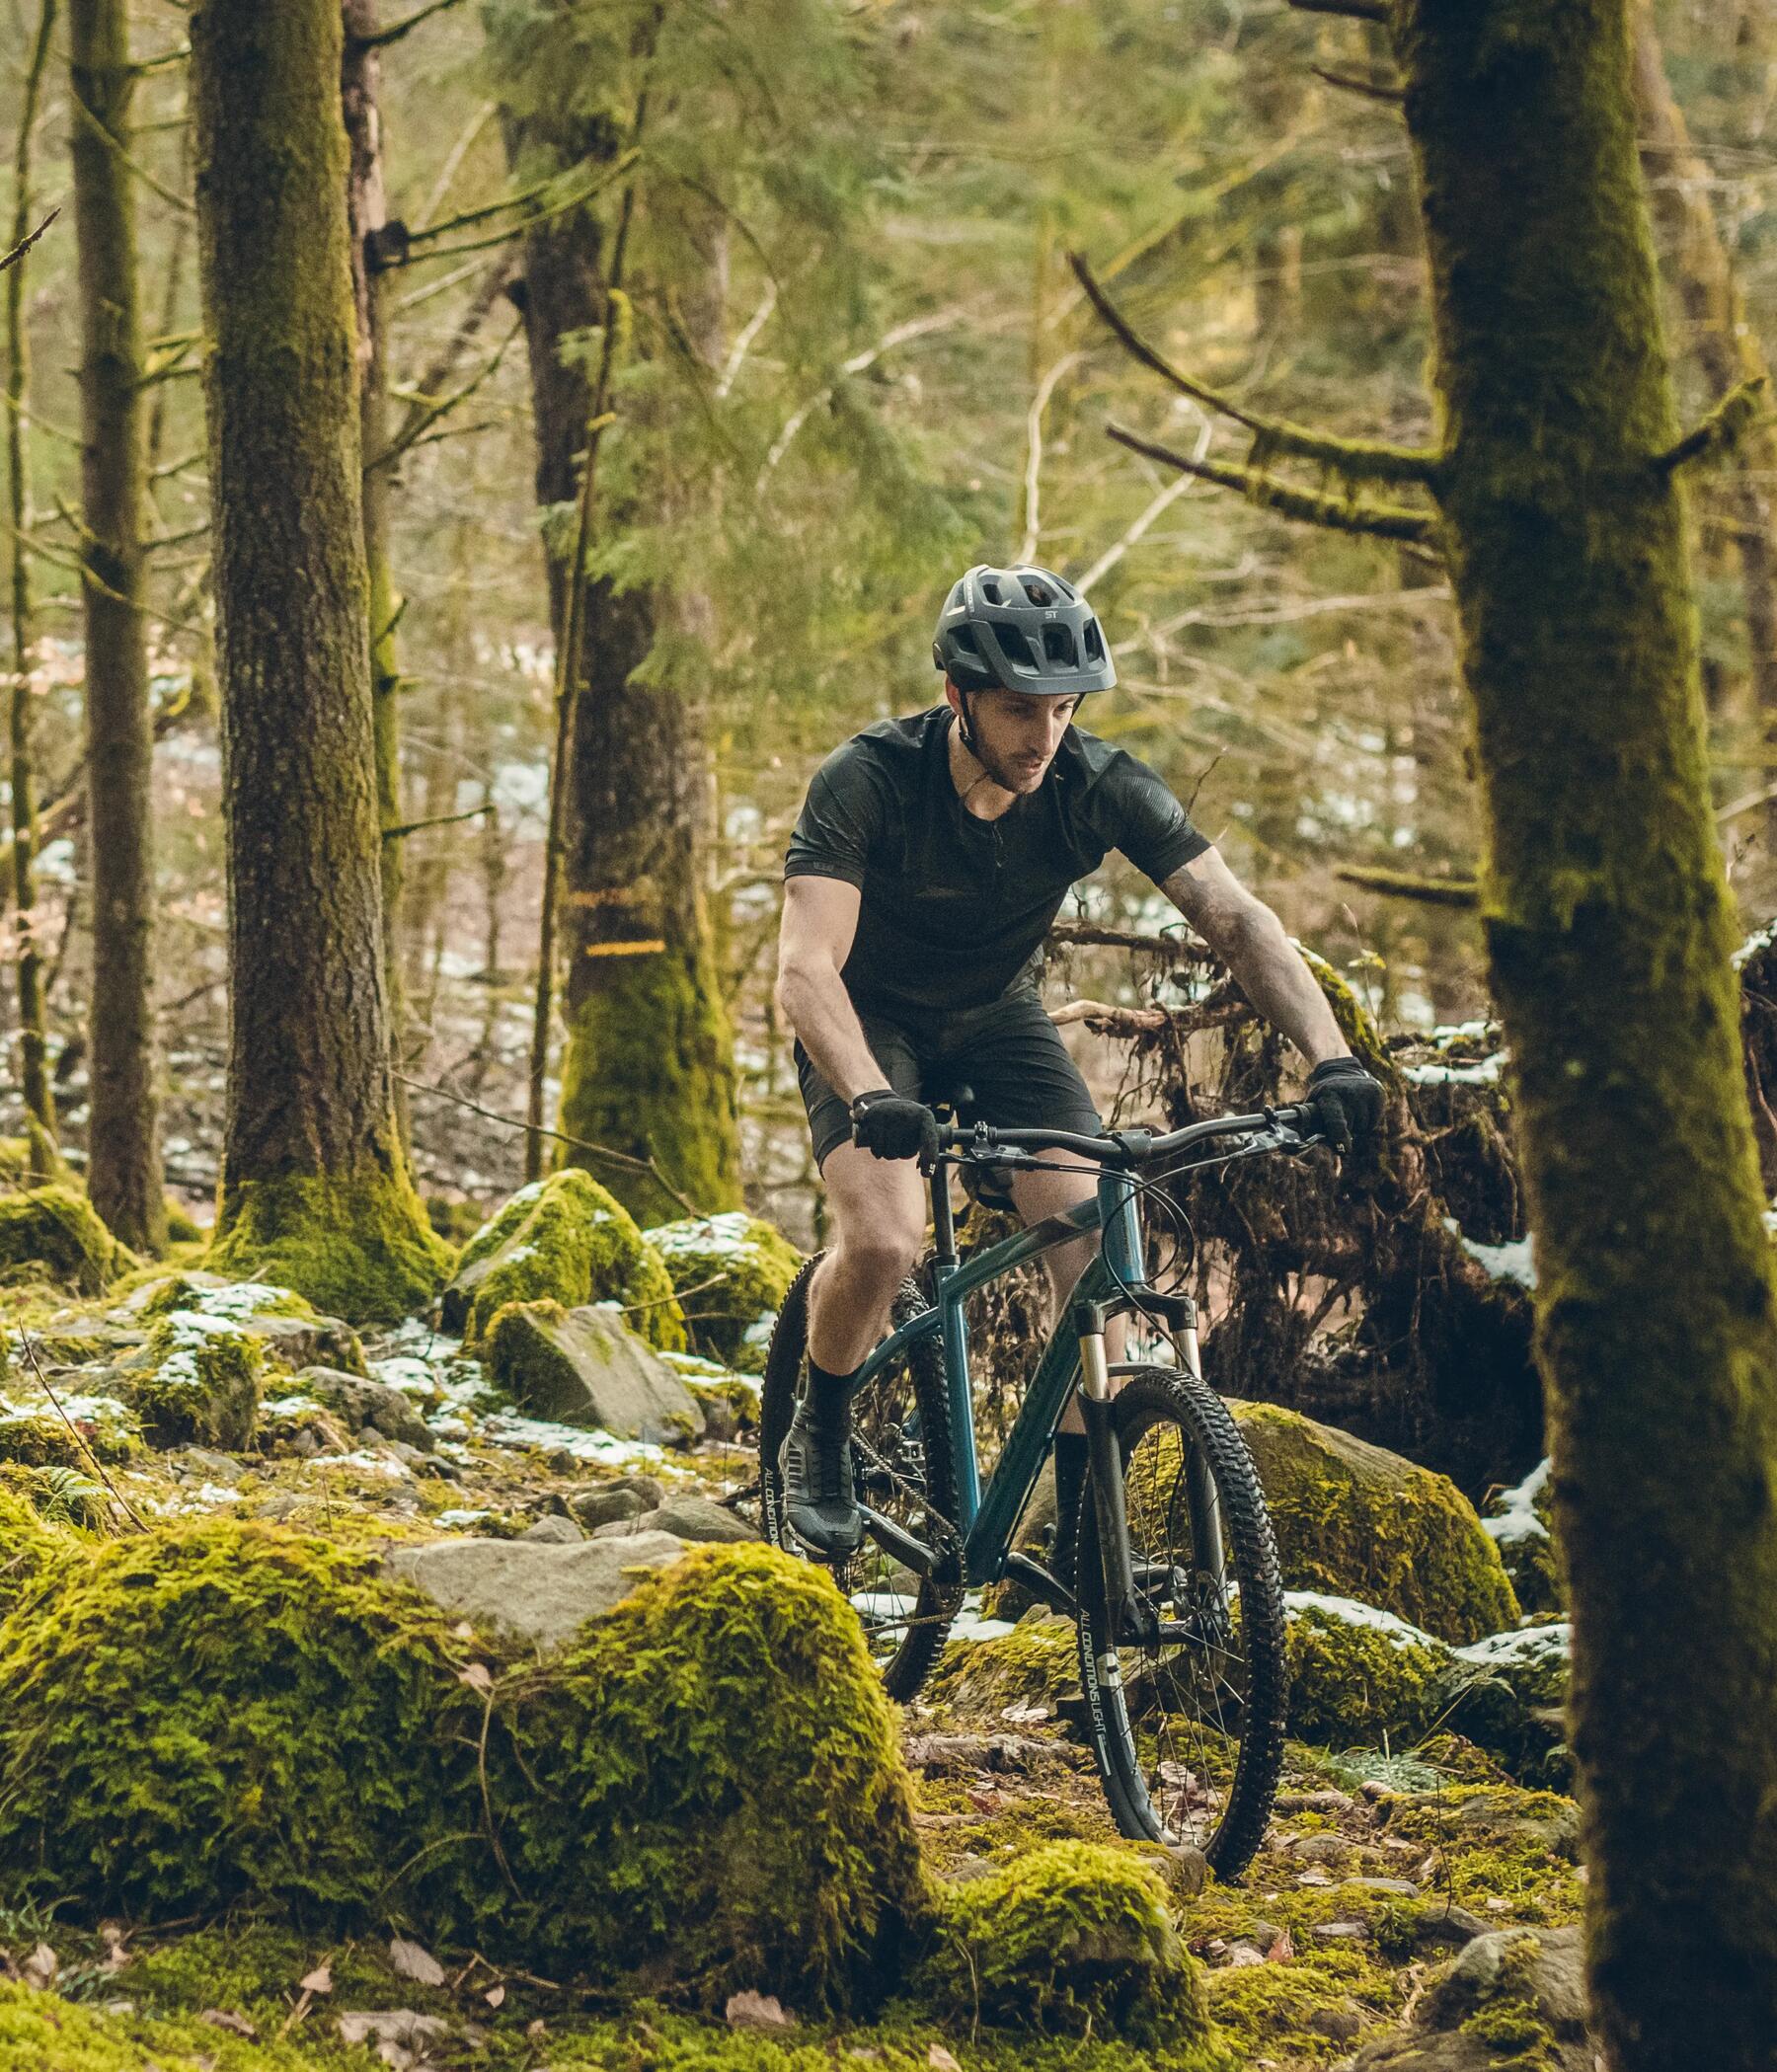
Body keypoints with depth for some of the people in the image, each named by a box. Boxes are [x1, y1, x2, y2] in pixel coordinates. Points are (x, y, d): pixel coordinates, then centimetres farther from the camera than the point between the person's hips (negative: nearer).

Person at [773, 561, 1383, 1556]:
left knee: (1099, 1247, -17)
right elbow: (807, 965, -38)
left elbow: (1239, 919, -24)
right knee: (885, 1242, -26)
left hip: (999, 1016, 3)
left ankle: (1085, 1513, -6)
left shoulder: (1100, 785, -22)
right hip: (872, 1019, -3)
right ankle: (821, 1436, 3)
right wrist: (871, 1097, -57)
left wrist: (1329, 1057, -40)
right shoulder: (868, 780, -30)